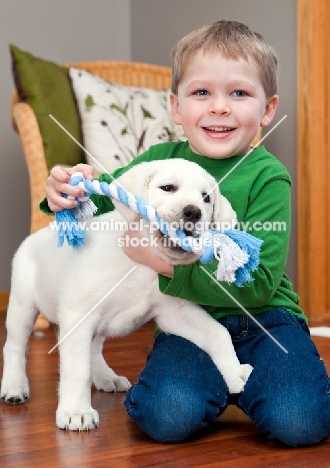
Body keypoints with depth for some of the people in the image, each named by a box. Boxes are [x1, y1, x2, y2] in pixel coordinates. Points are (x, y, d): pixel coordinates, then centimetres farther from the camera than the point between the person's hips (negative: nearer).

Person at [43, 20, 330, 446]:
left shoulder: (268, 177, -9)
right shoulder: (160, 160, 2)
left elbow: (258, 282, -18)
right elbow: (101, 198, 15)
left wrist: (169, 262, -25)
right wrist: (66, 191, -10)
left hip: (263, 321, -2)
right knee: (168, 417, -25)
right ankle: (218, 384, 8)